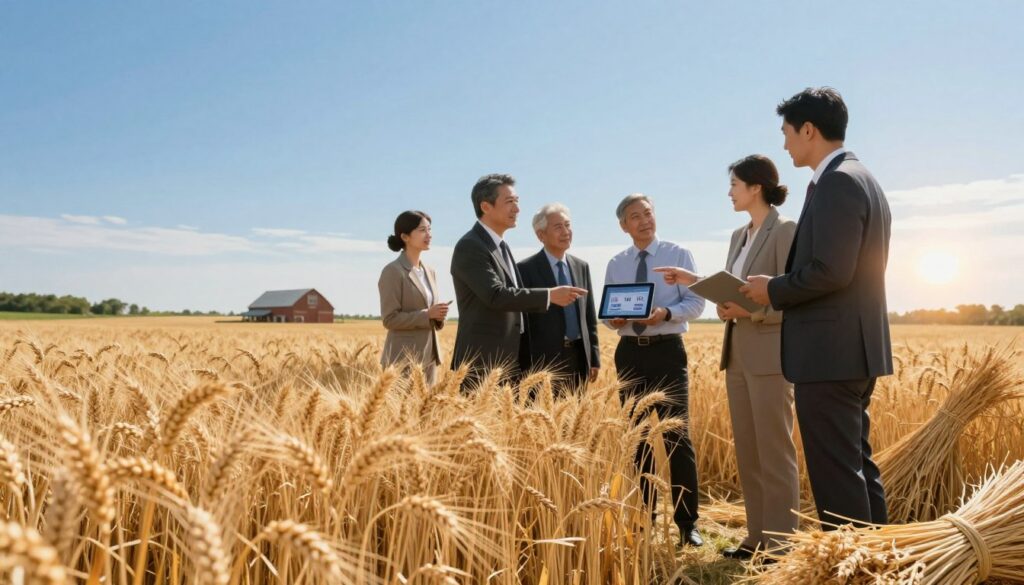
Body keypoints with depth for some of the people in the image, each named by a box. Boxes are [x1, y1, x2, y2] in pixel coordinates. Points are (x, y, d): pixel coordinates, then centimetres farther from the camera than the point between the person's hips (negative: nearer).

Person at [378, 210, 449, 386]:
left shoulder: (429, 272, 13)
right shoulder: (393, 271, -10)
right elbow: (390, 319, -14)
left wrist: (439, 315, -3)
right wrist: (427, 315, -18)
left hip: (429, 355, 7)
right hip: (404, 358, -7)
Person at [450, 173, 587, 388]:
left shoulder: (502, 247, 17)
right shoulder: (470, 247, -13)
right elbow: (496, 295, -24)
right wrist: (550, 295, -22)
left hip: (509, 363, 9)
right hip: (482, 366, -9)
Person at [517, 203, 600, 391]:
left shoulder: (581, 267, 13)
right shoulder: (526, 269, -5)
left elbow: (589, 316, 16)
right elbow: (522, 321, -6)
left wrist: (594, 358, 10)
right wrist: (526, 368, -10)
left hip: (579, 357, 5)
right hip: (544, 360, -5)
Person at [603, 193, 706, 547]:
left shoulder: (679, 255, 2)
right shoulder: (615, 265, 11)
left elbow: (696, 302, -4)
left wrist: (666, 312, -22)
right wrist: (614, 319, -11)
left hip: (667, 350, -3)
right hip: (630, 352, 3)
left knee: (677, 435, -6)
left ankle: (687, 522, 4)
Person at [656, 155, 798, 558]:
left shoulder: (786, 231, -9)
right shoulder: (739, 236, 15)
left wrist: (750, 311, -24)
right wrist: (692, 280, 10)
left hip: (770, 354, -8)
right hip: (737, 353, 8)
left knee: (774, 453, -1)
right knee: (747, 452, 11)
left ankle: (781, 542, 9)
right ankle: (758, 536, 21)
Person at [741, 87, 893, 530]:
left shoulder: (836, 181, -14)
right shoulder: (863, 180, 18)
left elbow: (830, 271, -23)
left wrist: (774, 290, -8)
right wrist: (781, 292, 13)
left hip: (831, 353, -11)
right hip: (854, 348, 11)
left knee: (836, 472, -4)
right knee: (857, 465, 17)